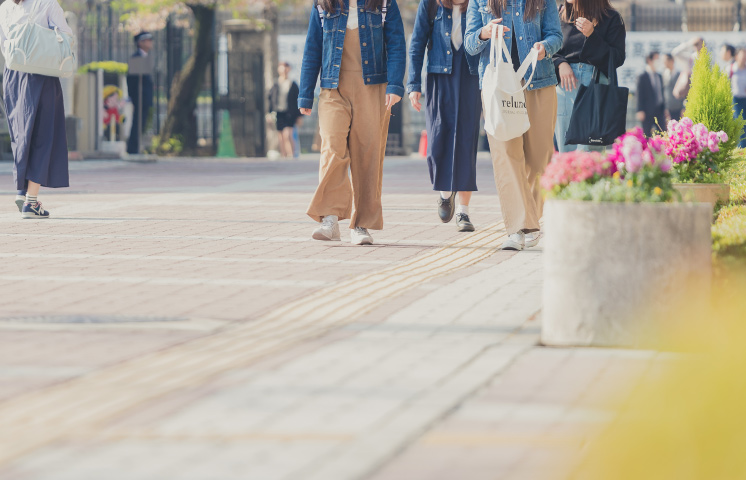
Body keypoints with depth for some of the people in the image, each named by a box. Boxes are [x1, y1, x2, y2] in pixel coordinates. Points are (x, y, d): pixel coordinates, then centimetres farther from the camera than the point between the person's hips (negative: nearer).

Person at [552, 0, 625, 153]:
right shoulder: (561, 13, 13)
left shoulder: (611, 18, 3)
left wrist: (592, 35, -12)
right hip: (566, 85, 3)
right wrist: (560, 63, -5)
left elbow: (618, 59, -3)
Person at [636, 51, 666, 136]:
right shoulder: (642, 77, -5)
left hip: (659, 112, 6)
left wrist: (664, 108, 16)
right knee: (648, 136, -5)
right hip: (648, 112, -6)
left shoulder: (659, 76, 16)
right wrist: (640, 111, -11)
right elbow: (640, 95, -7)